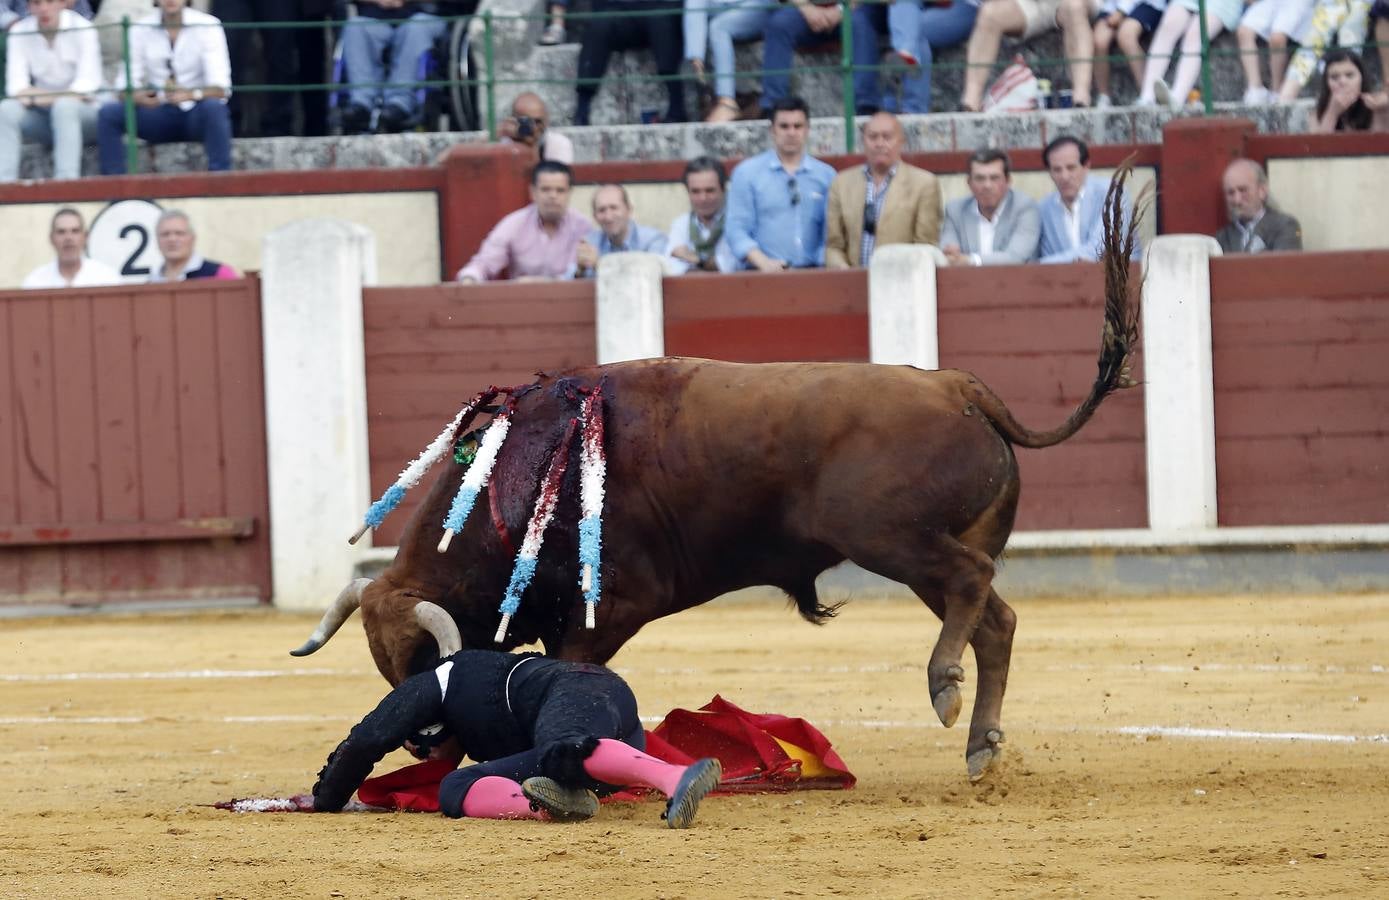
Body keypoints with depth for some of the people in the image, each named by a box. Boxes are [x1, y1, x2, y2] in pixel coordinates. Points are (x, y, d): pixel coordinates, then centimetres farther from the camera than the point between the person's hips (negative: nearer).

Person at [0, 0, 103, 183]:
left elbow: (87, 83, -18)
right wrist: (27, 94, -30)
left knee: (64, 106, -36)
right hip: (44, 115, 3)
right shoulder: (20, 31, -2)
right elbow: (15, 84, -8)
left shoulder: (82, 29, -11)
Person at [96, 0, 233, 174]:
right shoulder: (140, 29, -1)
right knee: (108, 114, -21)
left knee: (213, 107, -36)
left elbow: (220, 89, -17)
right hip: (159, 117, 3)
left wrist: (192, 95, -39)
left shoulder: (207, 26, -10)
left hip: (196, 114, -3)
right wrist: (137, 97, -28)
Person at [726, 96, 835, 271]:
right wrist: (763, 262, -13)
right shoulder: (746, 173, 10)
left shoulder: (826, 175, 14)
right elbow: (737, 229, 3)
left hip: (812, 273, 2)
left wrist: (824, 263, -7)